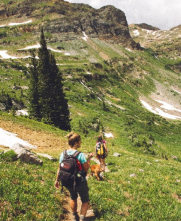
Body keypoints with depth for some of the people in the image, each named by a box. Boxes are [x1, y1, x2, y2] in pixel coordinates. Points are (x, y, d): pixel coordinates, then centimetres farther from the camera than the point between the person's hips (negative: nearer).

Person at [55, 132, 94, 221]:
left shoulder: (63, 154, -9)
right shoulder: (80, 155, -23)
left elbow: (59, 168, -1)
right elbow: (86, 169, -17)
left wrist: (57, 180, 11)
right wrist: (89, 158, -5)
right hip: (80, 182, -5)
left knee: (73, 198, 29)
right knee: (85, 201, 16)